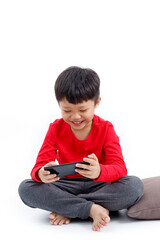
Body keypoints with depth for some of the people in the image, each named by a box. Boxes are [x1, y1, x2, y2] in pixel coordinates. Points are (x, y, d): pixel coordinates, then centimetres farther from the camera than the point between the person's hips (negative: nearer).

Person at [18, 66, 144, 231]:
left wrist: (99, 171, -44)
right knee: (25, 188, -25)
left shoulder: (106, 129, -7)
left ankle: (67, 209, -26)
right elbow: (40, 165, -10)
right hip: (67, 185, 1)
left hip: (98, 185, -1)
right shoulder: (56, 129, -3)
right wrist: (41, 174, -38)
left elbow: (119, 168, -19)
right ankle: (92, 209, -30)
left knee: (135, 185, -30)